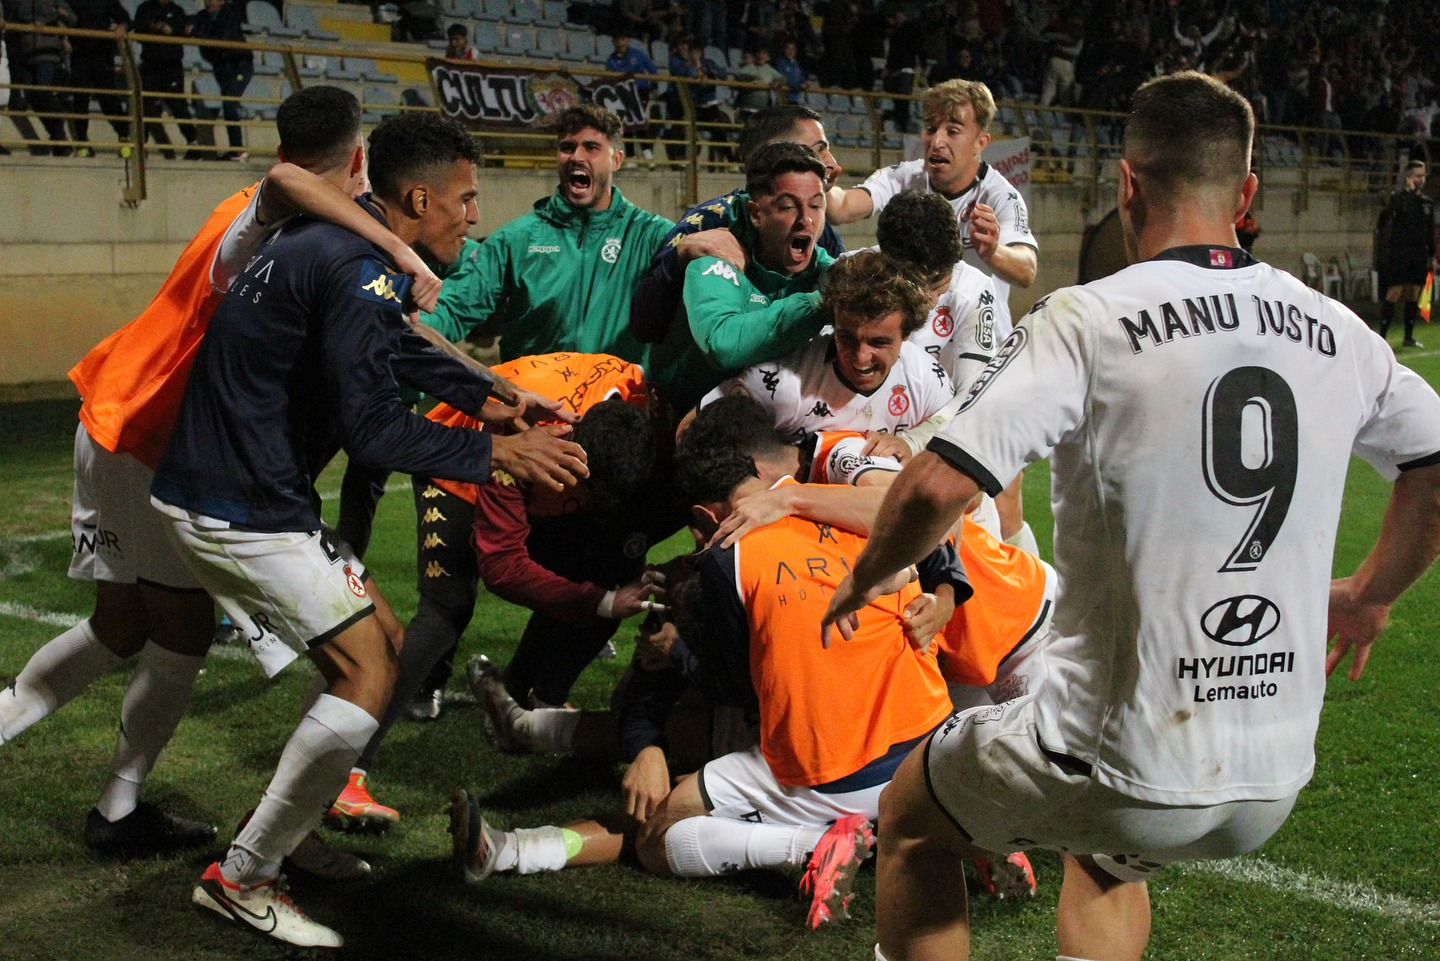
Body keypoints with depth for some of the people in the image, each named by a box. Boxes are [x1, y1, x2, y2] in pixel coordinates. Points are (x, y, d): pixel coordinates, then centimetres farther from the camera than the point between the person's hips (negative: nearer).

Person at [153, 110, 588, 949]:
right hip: (241, 510, -10)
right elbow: (374, 431, -24)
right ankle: (242, 881, -1)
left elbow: (406, 351, 27)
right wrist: (497, 454, -15)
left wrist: (498, 398, 17)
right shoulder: (359, 272, -20)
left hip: (233, 492, 10)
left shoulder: (335, 247, 12)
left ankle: (314, 811, 26)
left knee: (385, 644, 14)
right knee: (369, 675, -10)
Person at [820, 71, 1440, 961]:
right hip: (1275, 786, 5)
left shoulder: (1086, 320, -13)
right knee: (1108, 857, 38)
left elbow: (937, 488, -20)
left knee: (911, 822, 24)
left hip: (1118, 766, -5)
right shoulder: (1335, 332, 2)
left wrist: (864, 578, 1)